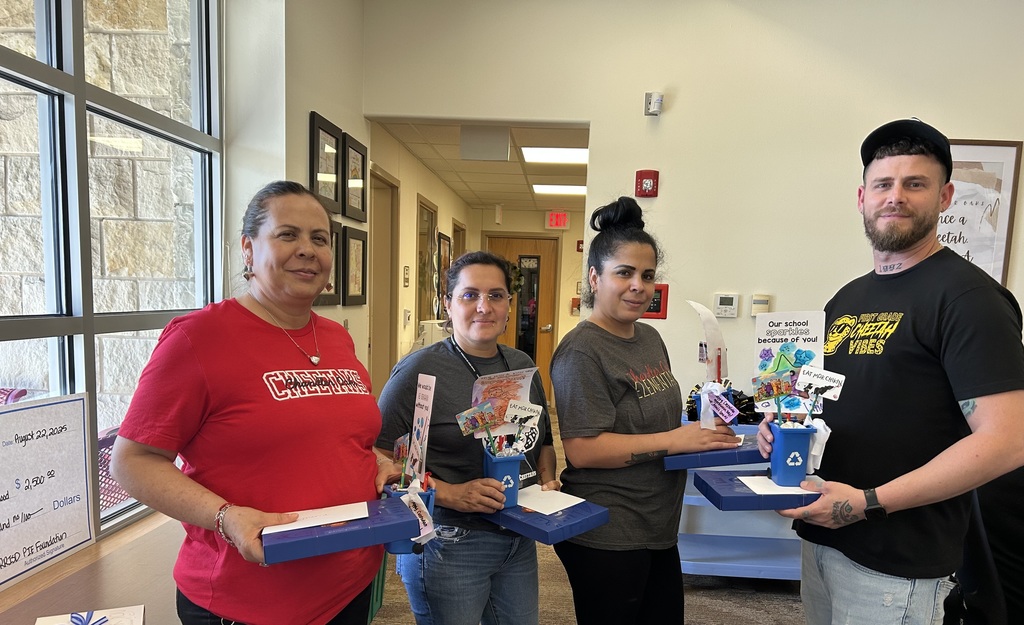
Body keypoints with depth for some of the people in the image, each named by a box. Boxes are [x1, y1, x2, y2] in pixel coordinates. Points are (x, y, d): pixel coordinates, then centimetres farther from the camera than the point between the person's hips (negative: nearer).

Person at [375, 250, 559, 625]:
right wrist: (450, 494, -24)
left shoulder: (523, 367, 4)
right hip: (448, 544, -6)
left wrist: (547, 480, -1)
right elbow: (378, 456, -17)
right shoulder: (420, 370, -15)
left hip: (520, 540, 6)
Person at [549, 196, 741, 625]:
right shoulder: (582, 352, -20)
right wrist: (673, 441, -23)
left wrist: (702, 430, 0)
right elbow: (581, 450, -25)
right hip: (607, 537, -8)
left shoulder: (650, 337, 7)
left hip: (658, 529, 9)